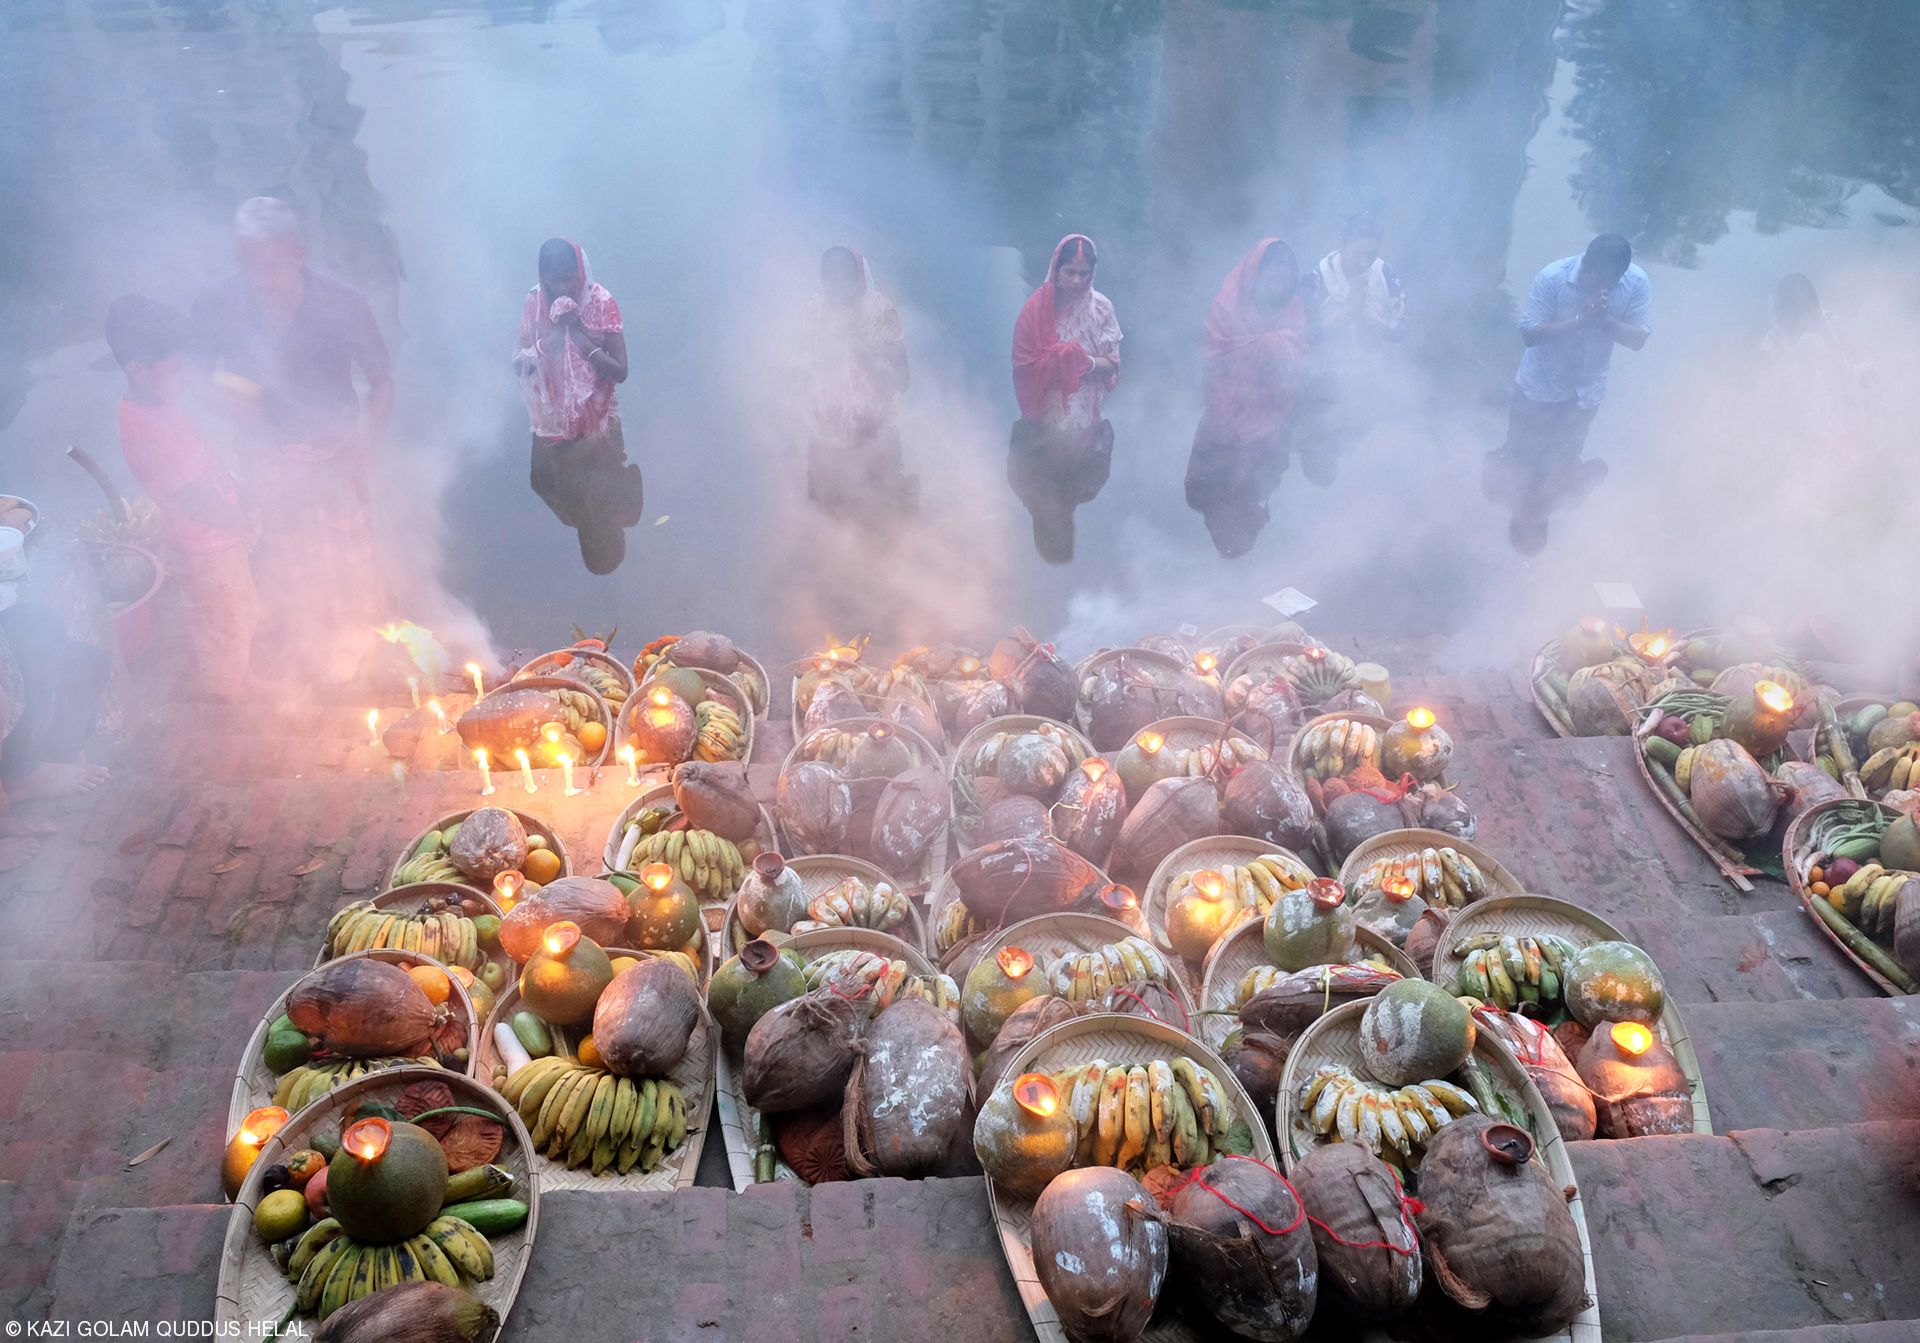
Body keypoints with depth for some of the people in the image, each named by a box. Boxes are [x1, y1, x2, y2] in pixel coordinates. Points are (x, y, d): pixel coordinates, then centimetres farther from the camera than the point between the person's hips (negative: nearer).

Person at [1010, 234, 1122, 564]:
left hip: (1083, 423, 2)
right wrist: (1066, 358, -27)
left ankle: (1062, 559, 37)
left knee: (1070, 494, 16)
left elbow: (1112, 366, -5)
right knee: (1045, 499, 9)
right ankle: (1049, 558, 30)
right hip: (1044, 422, -1)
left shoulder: (1101, 308, -6)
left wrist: (1087, 362, -27)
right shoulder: (1036, 308, -11)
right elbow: (1024, 365, -14)